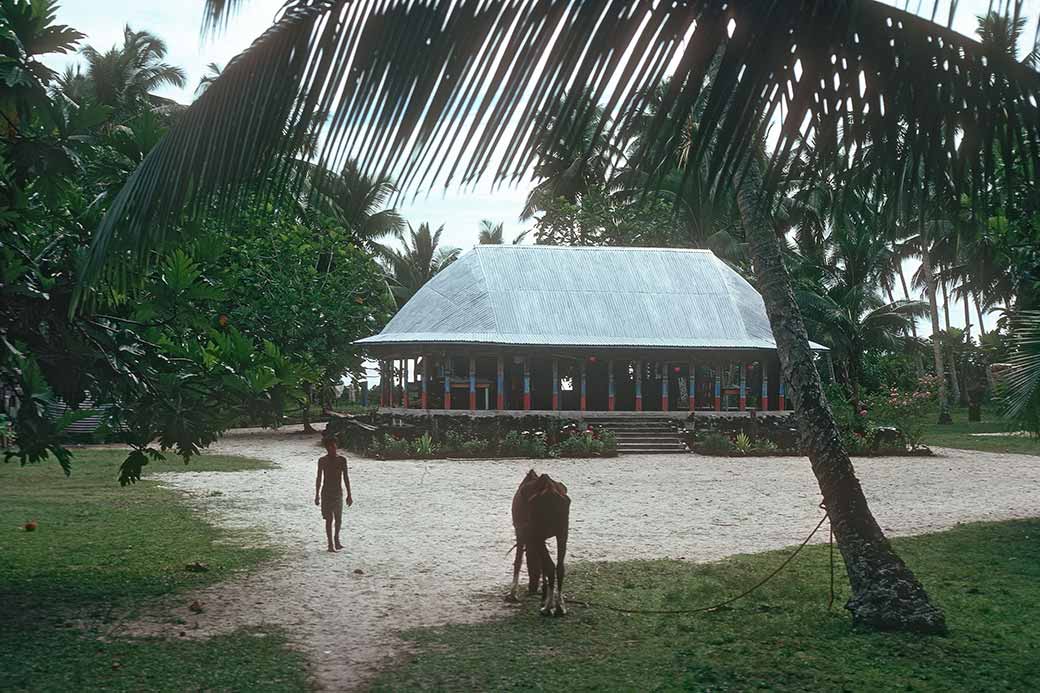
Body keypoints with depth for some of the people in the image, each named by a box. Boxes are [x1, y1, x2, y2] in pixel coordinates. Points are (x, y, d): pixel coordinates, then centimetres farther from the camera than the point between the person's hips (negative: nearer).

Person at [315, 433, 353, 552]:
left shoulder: (342, 460, 0)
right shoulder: (322, 461, -1)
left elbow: (346, 478, 5)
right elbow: (319, 479, 5)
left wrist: (349, 494, 4)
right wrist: (317, 495, 3)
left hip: (338, 492, 1)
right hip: (326, 492, -1)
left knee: (338, 519, 4)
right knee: (329, 519, -2)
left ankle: (336, 538, 29)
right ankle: (331, 544, 4)